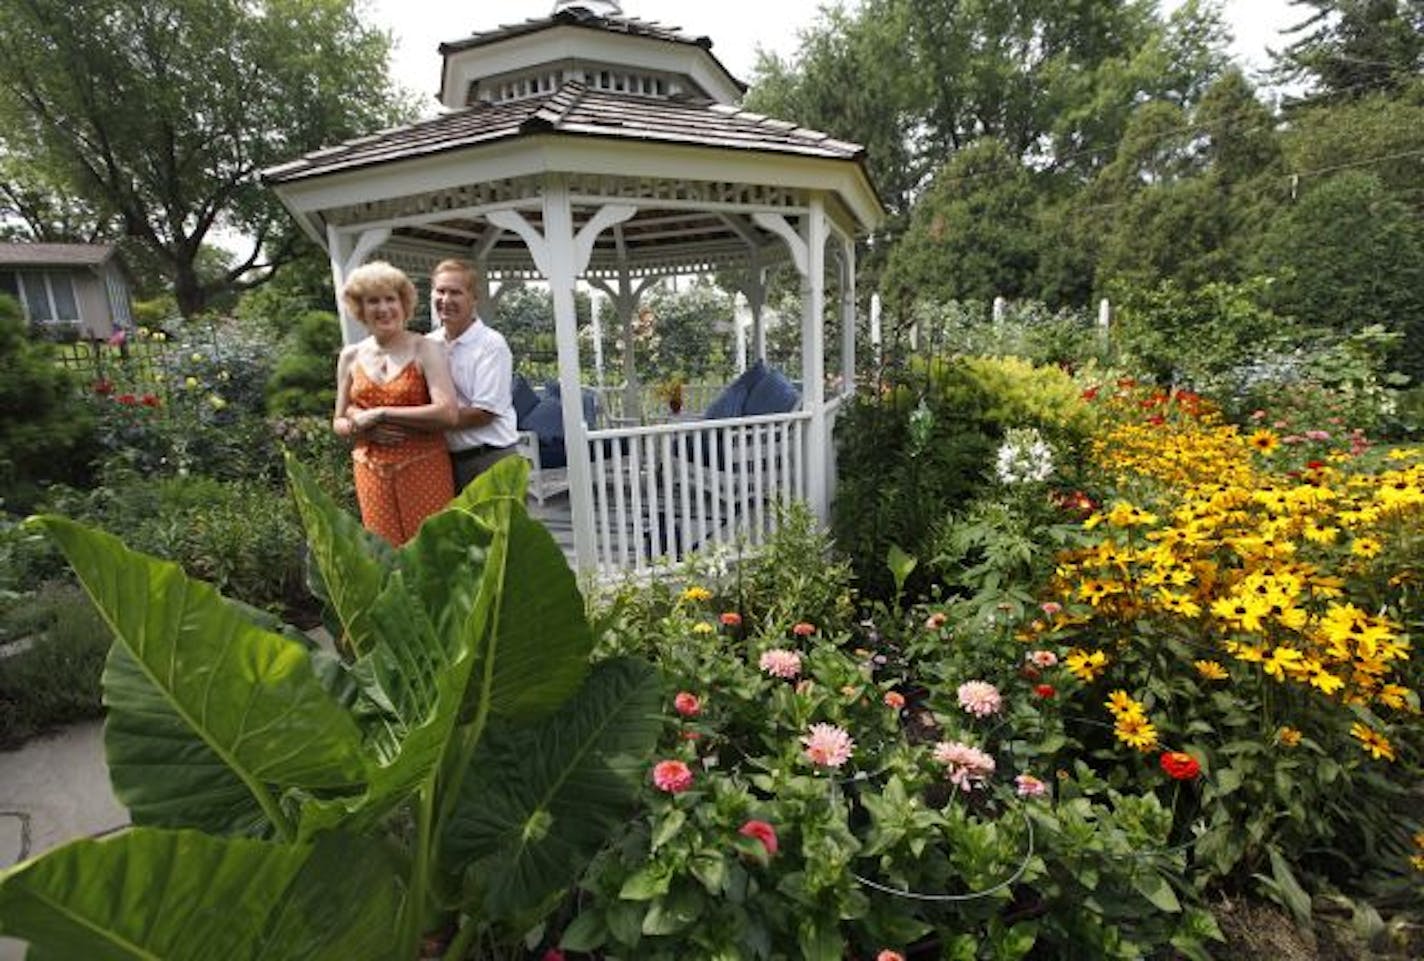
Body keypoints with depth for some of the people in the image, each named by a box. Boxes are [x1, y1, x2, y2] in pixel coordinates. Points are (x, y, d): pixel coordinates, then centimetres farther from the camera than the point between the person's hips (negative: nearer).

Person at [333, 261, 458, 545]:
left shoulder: (424, 349, -4)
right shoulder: (350, 356, 8)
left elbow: (447, 412, -17)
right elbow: (339, 423, 16)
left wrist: (380, 414, -14)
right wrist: (362, 428, -7)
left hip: (423, 468, -4)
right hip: (372, 472, 4)